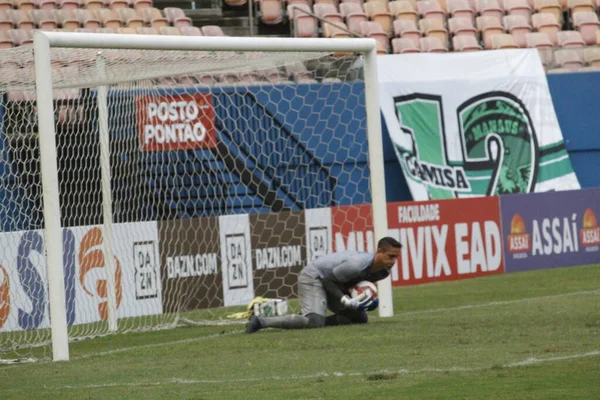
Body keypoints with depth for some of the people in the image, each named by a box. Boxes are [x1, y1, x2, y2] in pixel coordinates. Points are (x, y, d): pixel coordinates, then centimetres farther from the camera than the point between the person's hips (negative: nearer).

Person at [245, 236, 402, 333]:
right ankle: (262, 322, -24)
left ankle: (308, 320, 6)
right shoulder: (357, 264, -33)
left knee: (360, 318, 8)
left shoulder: (383, 271, -5)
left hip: (330, 283, 10)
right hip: (314, 276, -10)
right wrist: (344, 299, -29)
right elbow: (328, 280, -21)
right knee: (315, 321, -30)